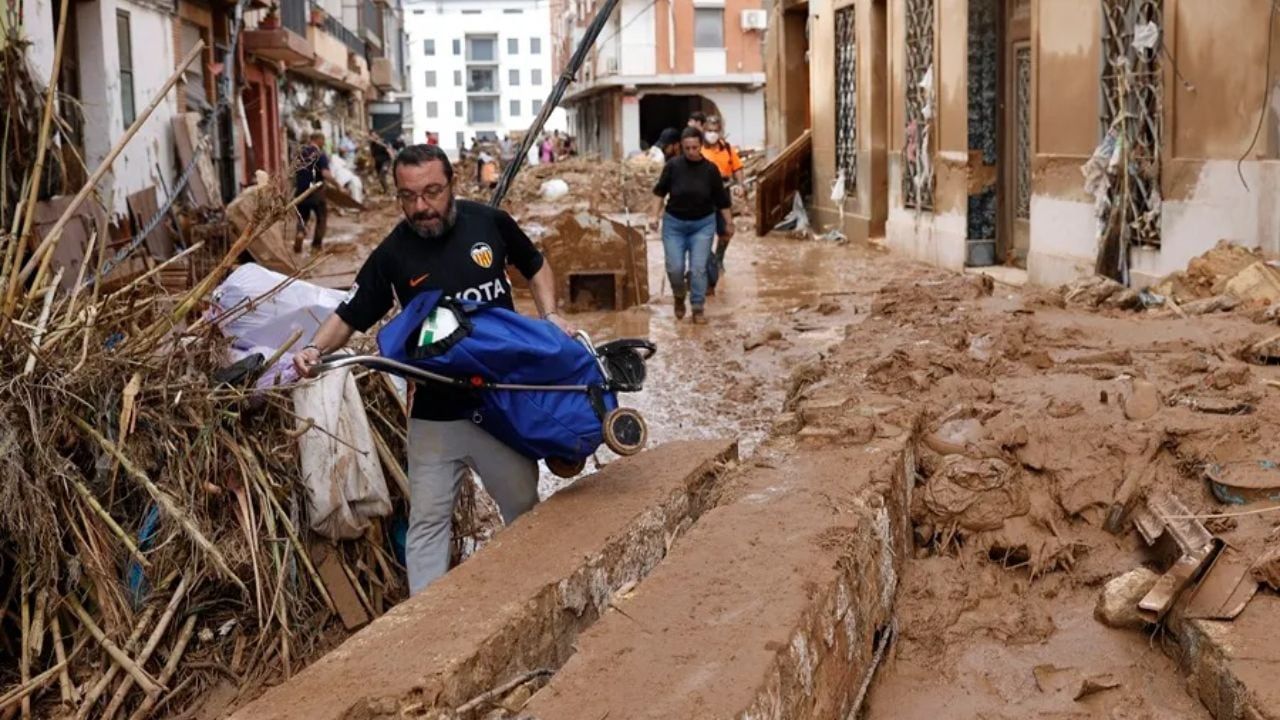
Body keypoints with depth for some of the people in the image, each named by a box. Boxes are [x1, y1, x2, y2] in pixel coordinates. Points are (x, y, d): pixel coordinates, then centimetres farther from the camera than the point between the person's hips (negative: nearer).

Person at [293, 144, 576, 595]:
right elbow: (349, 316, -2)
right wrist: (317, 348, -22)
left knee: (525, 510, 17)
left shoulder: (490, 223, -4)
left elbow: (535, 266, 14)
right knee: (428, 520, 2)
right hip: (436, 413, -1)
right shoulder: (392, 255, -7)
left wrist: (549, 315, -1)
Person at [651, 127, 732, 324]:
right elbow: (660, 190, 2)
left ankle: (698, 308, 8)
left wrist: (729, 223, 6)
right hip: (674, 223, 0)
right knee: (675, 267, -2)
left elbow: (721, 199, 0)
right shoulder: (673, 165, -12)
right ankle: (679, 297, 28)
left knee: (698, 268, -5)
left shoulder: (710, 169, -9)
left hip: (703, 224, 0)